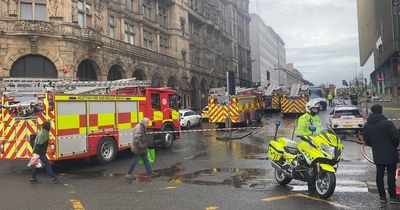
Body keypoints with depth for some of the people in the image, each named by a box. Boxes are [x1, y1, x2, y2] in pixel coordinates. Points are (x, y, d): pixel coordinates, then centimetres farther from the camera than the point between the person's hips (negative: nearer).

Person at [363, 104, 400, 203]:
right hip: (390, 153, -4)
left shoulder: (366, 126, 2)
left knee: (379, 174, 10)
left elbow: (366, 141, 6)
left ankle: (382, 196, 16)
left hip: (377, 154, 4)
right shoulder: (387, 123, -13)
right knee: (391, 174, 3)